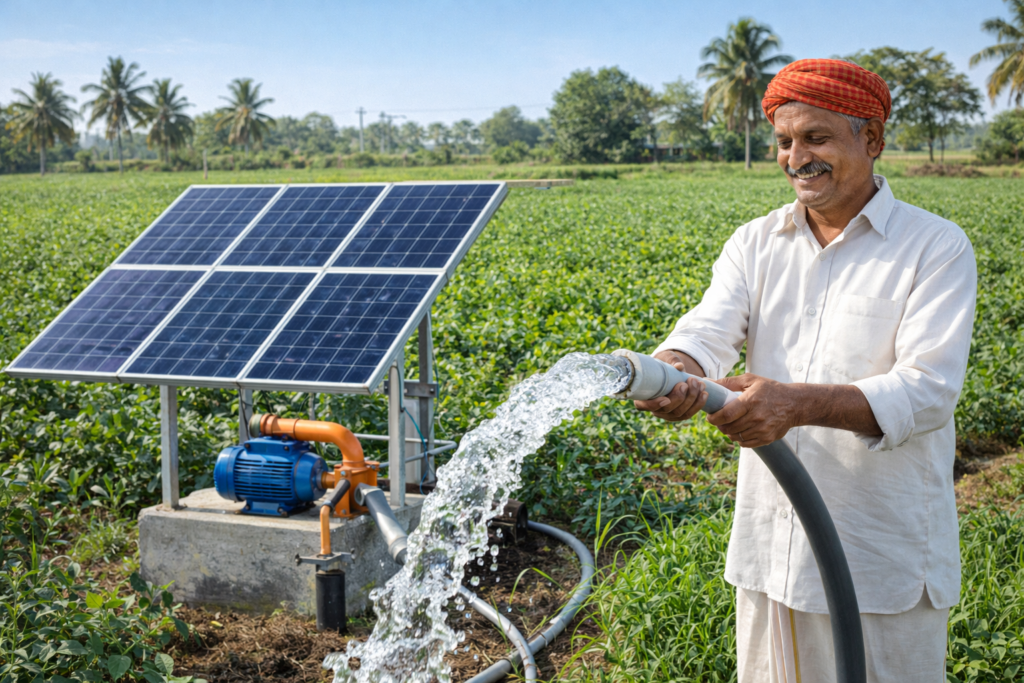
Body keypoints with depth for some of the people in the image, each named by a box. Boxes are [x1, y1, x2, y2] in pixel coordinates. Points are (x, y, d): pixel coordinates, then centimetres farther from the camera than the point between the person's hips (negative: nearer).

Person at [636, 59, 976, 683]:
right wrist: (672, 372, -34)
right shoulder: (755, 245, 7)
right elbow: (708, 332, -9)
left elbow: (929, 390, -18)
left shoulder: (936, 247, -7)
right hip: (769, 550, 4)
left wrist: (797, 402, -34)